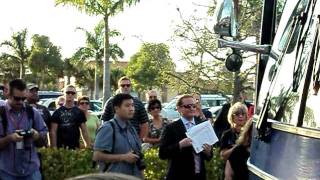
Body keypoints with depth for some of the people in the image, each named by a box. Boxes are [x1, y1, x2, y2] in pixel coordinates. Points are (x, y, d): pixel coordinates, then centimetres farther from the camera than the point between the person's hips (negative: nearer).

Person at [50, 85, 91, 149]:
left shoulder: (79, 112, 9)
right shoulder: (58, 112, 4)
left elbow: (84, 131, 8)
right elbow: (53, 132, -1)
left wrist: (88, 146, 0)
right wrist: (54, 148, -9)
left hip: (75, 147, 2)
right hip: (61, 147, -1)